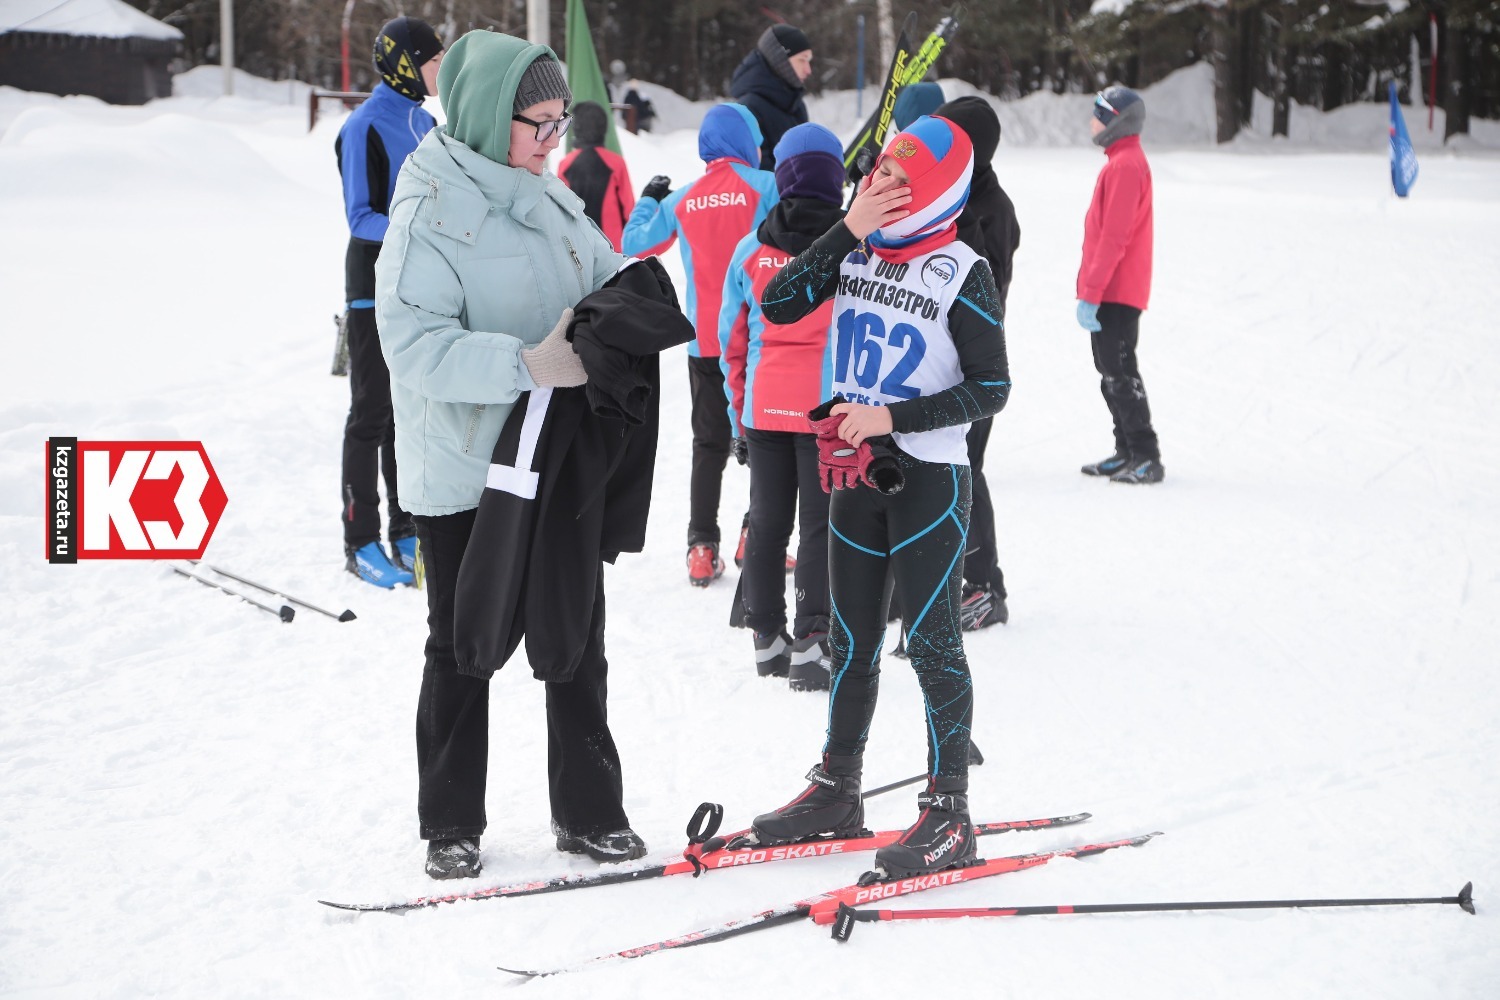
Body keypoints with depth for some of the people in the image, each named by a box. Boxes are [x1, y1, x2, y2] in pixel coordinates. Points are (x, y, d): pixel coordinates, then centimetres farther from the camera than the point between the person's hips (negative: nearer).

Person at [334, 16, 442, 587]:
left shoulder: (424, 123, 10)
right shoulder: (365, 128, -13)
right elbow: (361, 218, -18)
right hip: (376, 288, -7)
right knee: (372, 414, -3)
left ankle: (407, 534, 20)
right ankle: (361, 544, 2)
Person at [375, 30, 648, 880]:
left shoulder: (549, 198, 6)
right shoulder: (432, 213, -15)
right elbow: (413, 343, -24)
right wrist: (527, 366, -31)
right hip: (467, 472, -6)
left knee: (578, 641, 11)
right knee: (463, 650, 7)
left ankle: (589, 810, 23)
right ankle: (452, 824, 20)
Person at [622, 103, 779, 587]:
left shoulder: (682, 200, 5)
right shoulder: (764, 185, -6)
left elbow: (635, 243, 17)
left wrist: (649, 198, 32)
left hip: (703, 341, 3)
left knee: (710, 442, 9)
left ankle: (702, 547, 3)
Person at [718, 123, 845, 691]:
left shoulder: (752, 250, 0)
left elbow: (732, 338, 6)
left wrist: (738, 411, 15)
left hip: (764, 409, 3)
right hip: (831, 409, -3)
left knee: (767, 523, 13)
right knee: (821, 524, 1)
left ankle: (766, 638, 21)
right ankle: (811, 641, -6)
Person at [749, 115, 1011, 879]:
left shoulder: (962, 274, -11)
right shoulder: (857, 252, 3)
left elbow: (990, 390, -11)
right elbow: (777, 305, -10)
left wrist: (892, 417, -19)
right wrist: (848, 230, -14)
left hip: (929, 478, -6)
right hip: (855, 473, 6)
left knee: (932, 639, -3)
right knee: (851, 638, 14)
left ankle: (948, 815, 3)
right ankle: (836, 790, 27)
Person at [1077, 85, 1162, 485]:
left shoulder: (1124, 166, -16)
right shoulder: (1123, 161, 16)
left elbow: (1113, 238, -22)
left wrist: (1091, 293, -22)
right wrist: (1091, 289, 22)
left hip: (1116, 293, -10)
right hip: (1115, 291, 10)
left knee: (1119, 373, -10)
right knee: (1113, 373, 14)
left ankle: (1146, 457, -11)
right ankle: (1128, 452, 18)